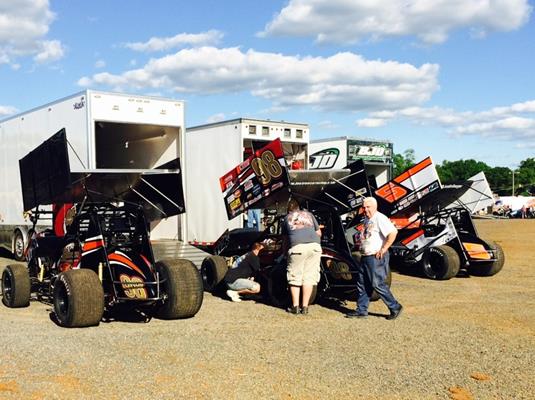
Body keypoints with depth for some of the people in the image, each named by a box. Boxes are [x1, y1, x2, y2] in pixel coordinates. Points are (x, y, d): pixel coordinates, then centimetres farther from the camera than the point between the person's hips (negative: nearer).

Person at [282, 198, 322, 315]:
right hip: (314, 245, 2)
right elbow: (319, 233, 25)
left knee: (295, 278, 8)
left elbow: (285, 239, 28)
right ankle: (305, 307, 6)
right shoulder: (308, 214, 24)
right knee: (309, 277, 5)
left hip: (297, 247, -1)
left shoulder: (287, 218, 22)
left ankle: (295, 306, 8)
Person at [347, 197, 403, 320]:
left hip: (376, 258, -10)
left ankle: (395, 307, 7)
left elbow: (393, 232, -26)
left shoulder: (380, 218, -14)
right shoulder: (366, 219, 15)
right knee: (362, 284, 11)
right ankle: (361, 310, 18)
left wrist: (384, 249, -23)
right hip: (365, 257, 10)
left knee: (377, 284, -6)